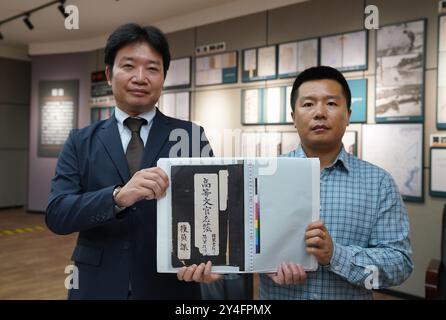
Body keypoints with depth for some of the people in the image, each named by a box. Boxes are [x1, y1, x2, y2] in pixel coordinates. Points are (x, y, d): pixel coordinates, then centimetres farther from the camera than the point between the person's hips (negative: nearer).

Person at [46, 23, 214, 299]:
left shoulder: (191, 136, -2)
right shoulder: (81, 142, 1)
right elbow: (56, 215, -9)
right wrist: (118, 196, -26)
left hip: (171, 286, 0)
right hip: (98, 286, 1)